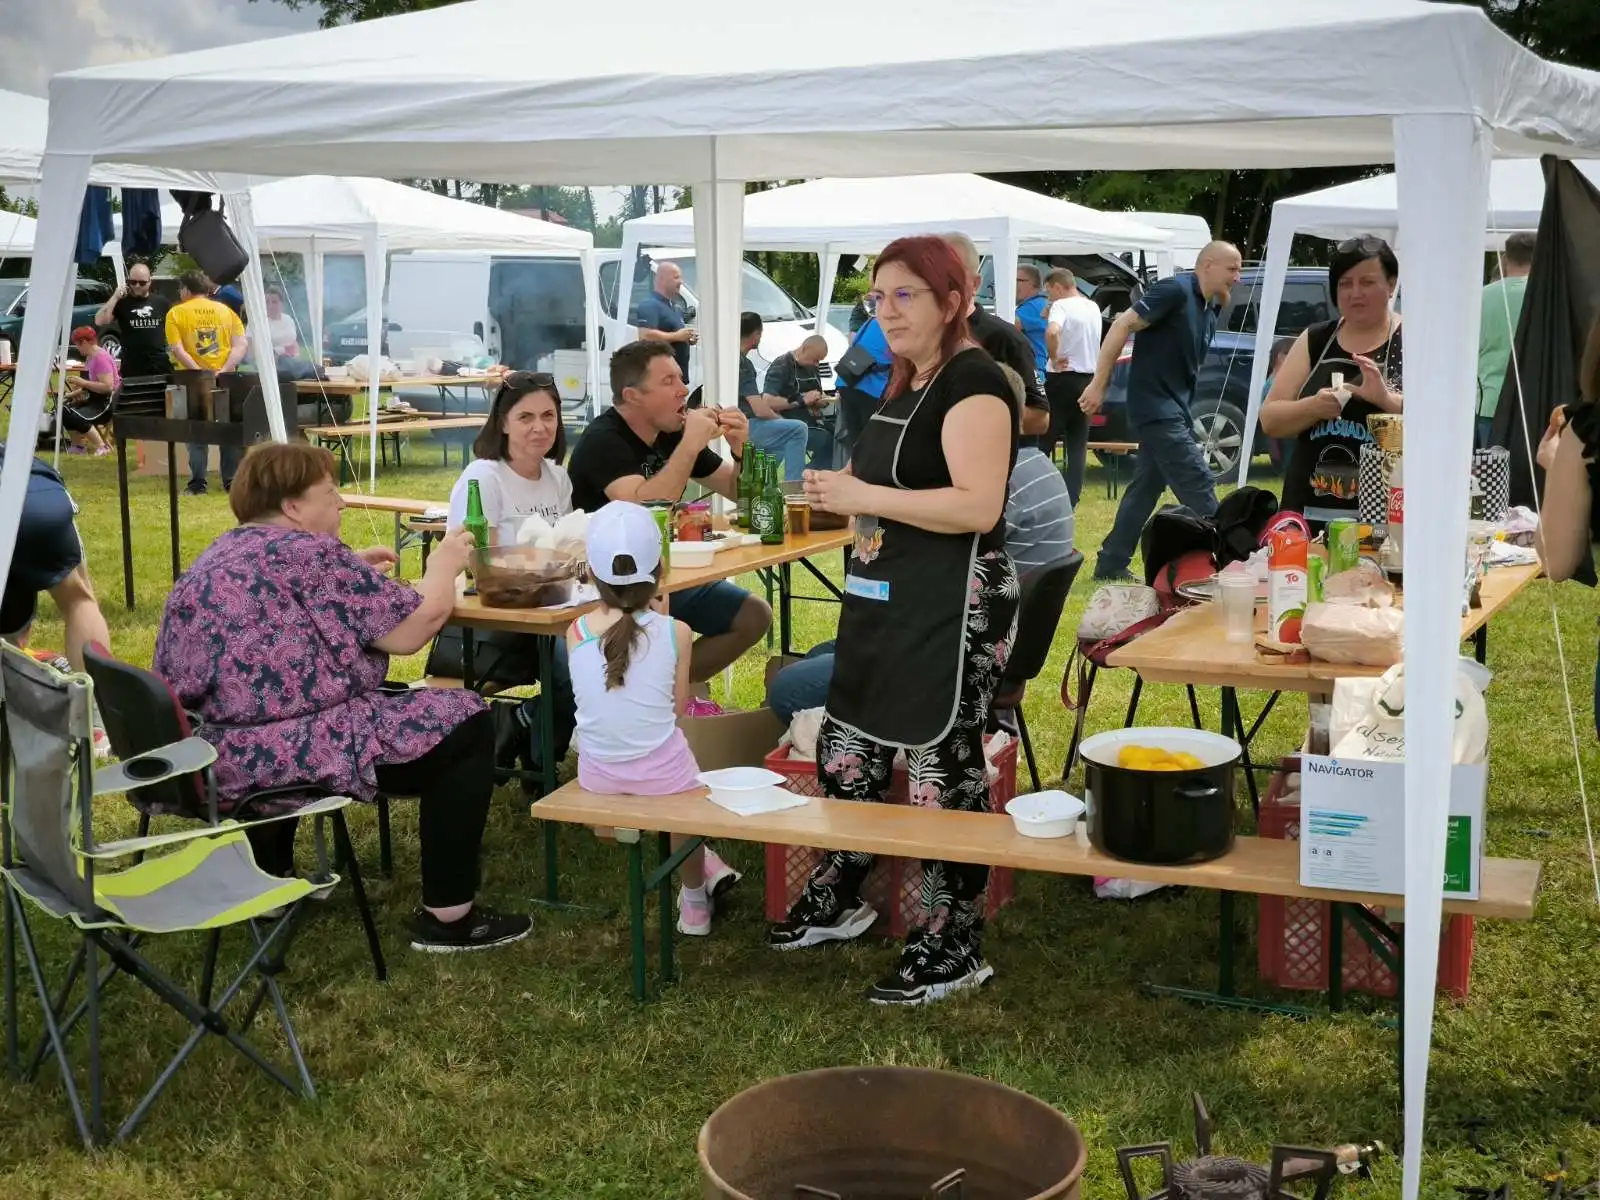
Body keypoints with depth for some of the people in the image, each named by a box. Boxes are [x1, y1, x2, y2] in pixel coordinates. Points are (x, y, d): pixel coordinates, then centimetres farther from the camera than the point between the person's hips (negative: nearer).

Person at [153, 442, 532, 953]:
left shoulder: (224, 554, 15)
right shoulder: (309, 554, -13)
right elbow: (412, 629, -12)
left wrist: (354, 573, 25)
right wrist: (443, 568, 6)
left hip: (211, 752, 10)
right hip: (281, 754, -10)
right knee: (466, 722, -1)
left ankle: (269, 877, 44)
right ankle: (448, 917, -1)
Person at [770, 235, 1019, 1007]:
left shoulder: (973, 381, -14)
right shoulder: (904, 384, 16)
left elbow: (977, 507, -25)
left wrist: (862, 495, -21)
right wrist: (841, 493, 9)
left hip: (952, 612, -10)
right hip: (886, 602, 10)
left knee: (941, 771, -2)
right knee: (845, 751, 16)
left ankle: (954, 947, 10)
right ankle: (839, 901, 33)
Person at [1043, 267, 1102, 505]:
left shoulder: (1062, 306, -12)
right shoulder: (1093, 308, 12)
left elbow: (1052, 332, -32)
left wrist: (1054, 359, -19)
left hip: (1062, 379, -6)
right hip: (1087, 380, 7)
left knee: (1044, 441, 3)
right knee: (1078, 445, 5)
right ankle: (1071, 501, 0)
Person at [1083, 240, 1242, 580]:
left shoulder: (1209, 310, 13)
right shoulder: (1176, 290, -13)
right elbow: (1123, 325, -18)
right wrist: (1098, 385, -20)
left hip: (1174, 409, 9)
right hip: (1155, 407, -9)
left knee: (1147, 486, 12)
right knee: (1198, 486, -9)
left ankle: (1111, 565, 19)